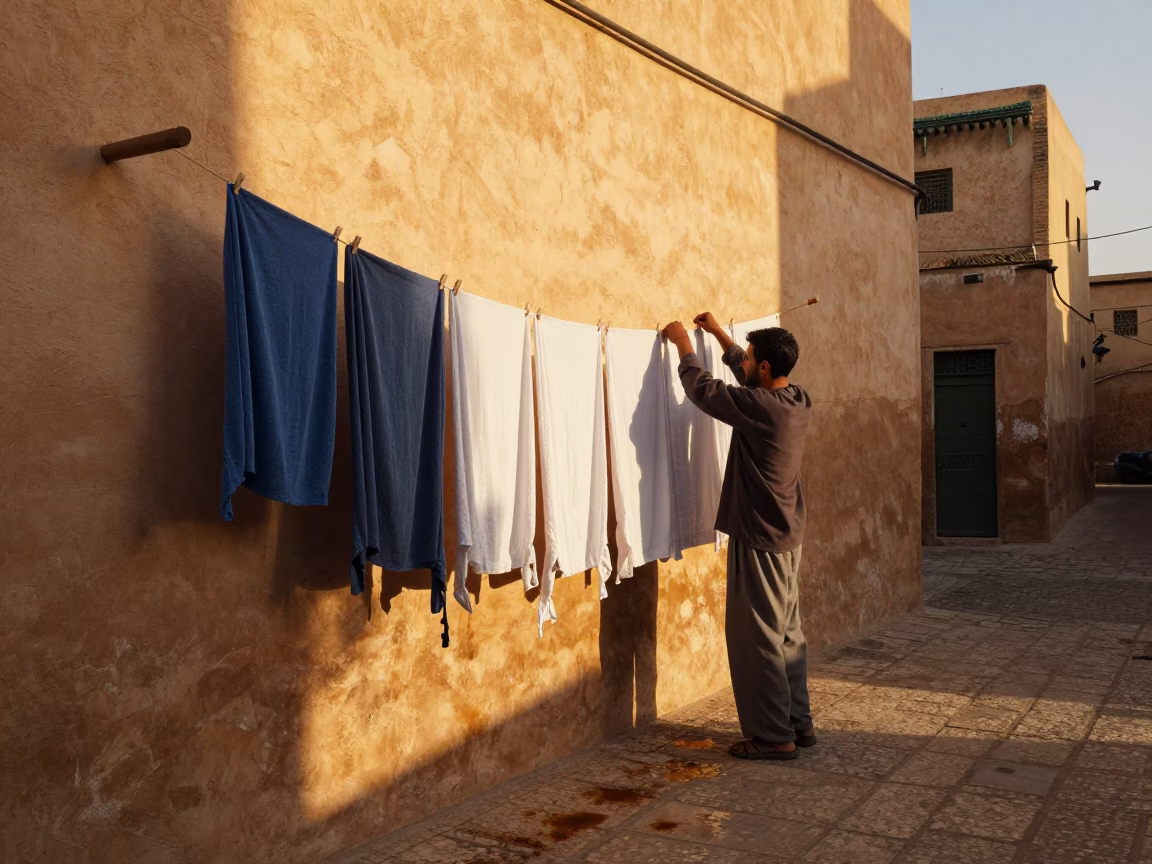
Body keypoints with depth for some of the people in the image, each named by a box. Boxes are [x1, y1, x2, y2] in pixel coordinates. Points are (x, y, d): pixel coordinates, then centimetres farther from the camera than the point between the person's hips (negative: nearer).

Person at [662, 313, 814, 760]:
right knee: (787, 633, 16)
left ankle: (773, 736, 7)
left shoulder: (759, 407, -22)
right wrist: (718, 333, 28)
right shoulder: (799, 401, 3)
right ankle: (799, 723, 25)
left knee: (755, 638, 0)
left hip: (758, 538, -9)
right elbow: (749, 378, 22)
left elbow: (703, 388, -10)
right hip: (787, 535, 9)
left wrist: (683, 344, 6)